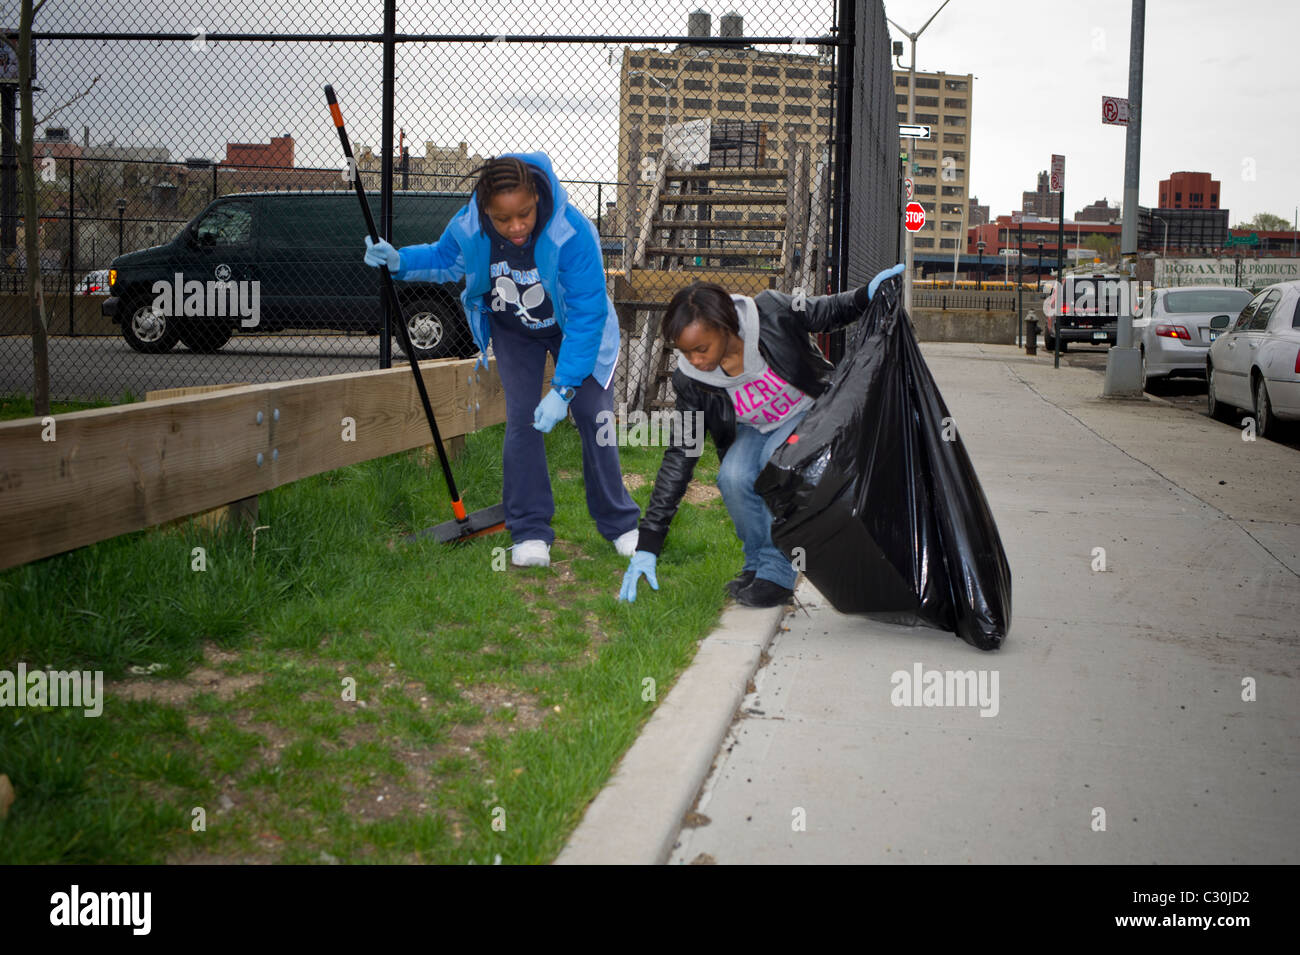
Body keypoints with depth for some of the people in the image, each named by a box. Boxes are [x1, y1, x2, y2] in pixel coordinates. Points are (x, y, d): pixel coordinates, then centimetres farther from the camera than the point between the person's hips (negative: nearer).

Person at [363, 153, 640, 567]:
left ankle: (620, 525, 12)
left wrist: (563, 388, -36)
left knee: (593, 416, -4)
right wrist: (400, 261, -22)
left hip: (573, 329, -2)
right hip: (512, 329, 2)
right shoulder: (468, 228, -27)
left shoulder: (571, 232, -39)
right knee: (521, 420, -8)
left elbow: (589, 314, -34)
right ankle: (529, 532, 2)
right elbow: (443, 259, -1)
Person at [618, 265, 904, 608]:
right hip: (755, 429, 2)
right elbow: (678, 459, -17)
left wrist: (866, 295, -31)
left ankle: (778, 572, -20)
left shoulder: (773, 313, -30)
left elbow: (828, 312, -8)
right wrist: (647, 545, -20)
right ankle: (757, 561, -3)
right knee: (733, 477, -29)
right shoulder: (690, 380, -22)